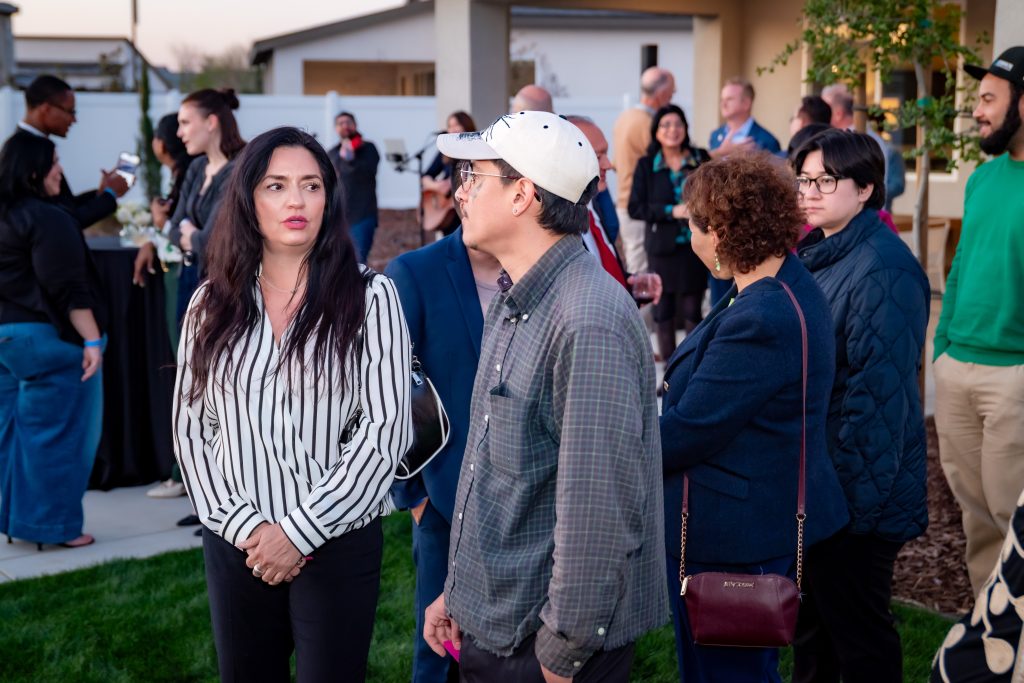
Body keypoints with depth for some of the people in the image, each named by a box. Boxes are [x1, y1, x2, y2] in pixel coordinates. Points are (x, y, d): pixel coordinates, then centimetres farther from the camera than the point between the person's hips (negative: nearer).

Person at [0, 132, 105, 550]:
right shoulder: (46, 219, -16)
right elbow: (68, 288, -20)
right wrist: (92, 340, -20)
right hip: (46, 337, -9)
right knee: (54, 432, -2)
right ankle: (52, 524, 2)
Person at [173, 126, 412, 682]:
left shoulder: (369, 298, -5)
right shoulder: (213, 304, 3)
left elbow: (385, 430, -10)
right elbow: (190, 428, 4)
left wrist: (300, 531, -13)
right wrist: (242, 526, -8)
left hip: (338, 543, -2)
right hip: (235, 544, 3)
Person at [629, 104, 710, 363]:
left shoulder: (701, 158, 5)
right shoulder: (646, 165, 1)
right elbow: (635, 208, -4)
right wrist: (671, 211, -14)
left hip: (695, 245, 0)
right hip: (663, 246, 0)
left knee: (692, 309, 1)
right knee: (663, 308, 4)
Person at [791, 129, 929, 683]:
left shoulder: (883, 269, -21)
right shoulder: (815, 253, 8)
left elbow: (878, 392, -24)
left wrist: (853, 493, -22)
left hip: (855, 490, -9)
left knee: (857, 635, 5)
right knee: (811, 614, 22)